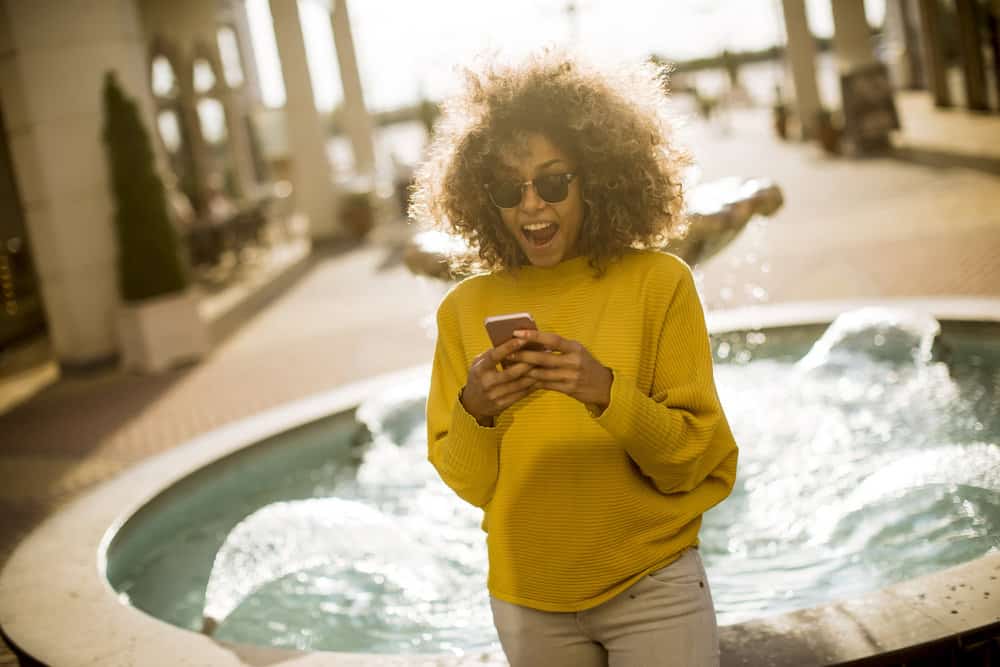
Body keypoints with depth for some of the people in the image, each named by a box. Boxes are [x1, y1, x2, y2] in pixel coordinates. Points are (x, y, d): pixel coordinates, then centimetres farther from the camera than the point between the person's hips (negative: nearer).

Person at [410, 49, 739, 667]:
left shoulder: (658, 282, -10)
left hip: (653, 591, -2)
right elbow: (470, 484, 0)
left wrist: (607, 393, -25)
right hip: (528, 602, 3)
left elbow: (697, 463, -9)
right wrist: (476, 412, -20)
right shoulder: (466, 308, -4)